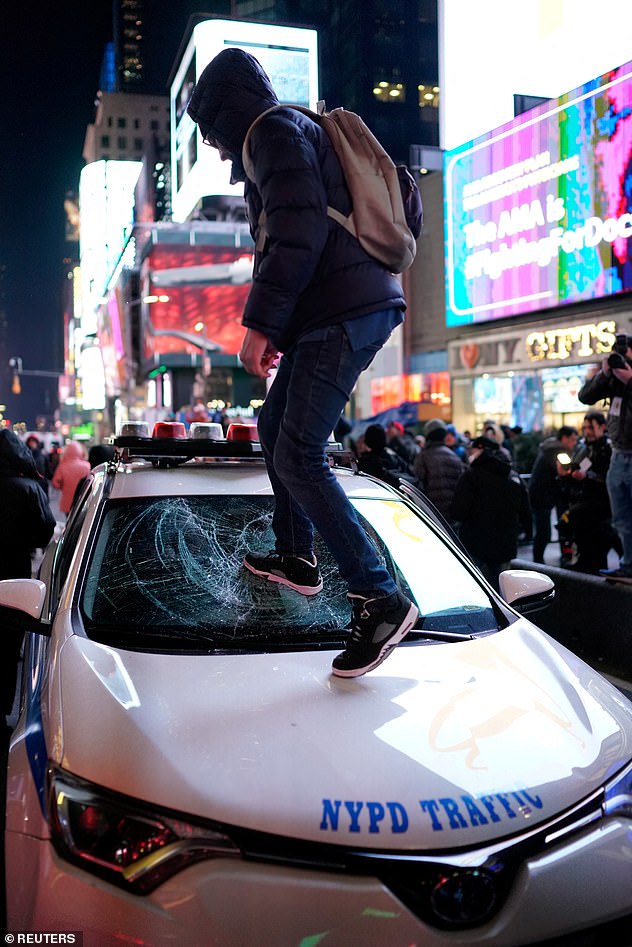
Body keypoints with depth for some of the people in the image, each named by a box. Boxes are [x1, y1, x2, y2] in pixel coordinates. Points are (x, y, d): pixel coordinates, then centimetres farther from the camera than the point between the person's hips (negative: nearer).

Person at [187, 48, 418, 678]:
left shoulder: (276, 131, -3)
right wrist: (276, 326, 28)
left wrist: (259, 323, -18)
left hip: (342, 312, -11)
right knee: (275, 425, 21)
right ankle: (296, 558, 29)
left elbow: (298, 233, -19)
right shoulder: (293, 134, 28)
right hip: (352, 307, 11)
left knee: (298, 456, -15)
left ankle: (379, 599, -17)